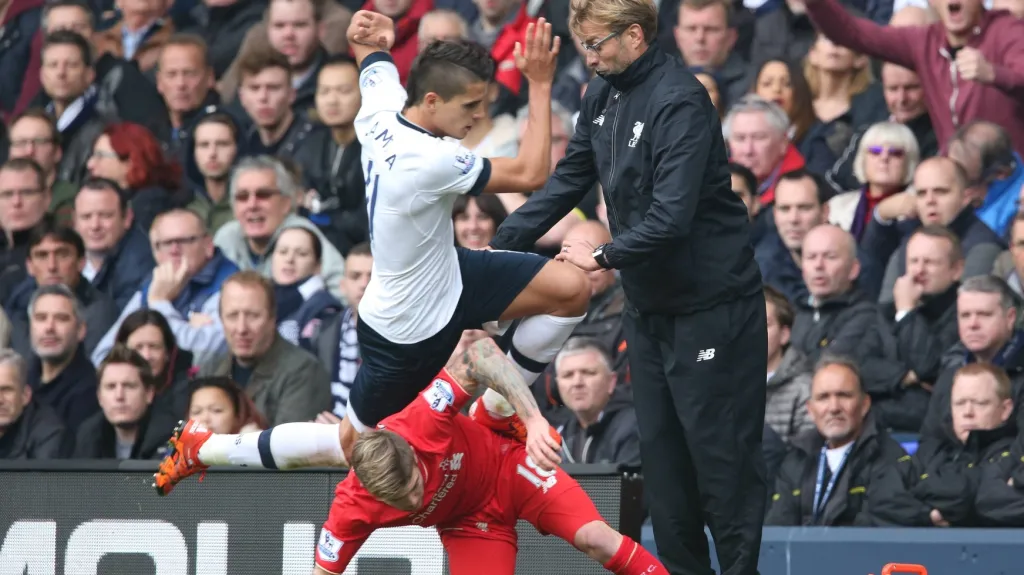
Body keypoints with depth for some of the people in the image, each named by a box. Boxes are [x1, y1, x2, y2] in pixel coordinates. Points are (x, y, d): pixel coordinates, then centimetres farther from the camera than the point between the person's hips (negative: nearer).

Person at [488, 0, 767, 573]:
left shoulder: (679, 100, -20)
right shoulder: (602, 96, 6)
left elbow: (672, 215, -28)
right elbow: (566, 183, 13)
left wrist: (604, 257, -18)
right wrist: (499, 247, 4)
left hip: (710, 306, -9)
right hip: (649, 306, 9)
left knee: (722, 458, -4)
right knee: (662, 454, 11)